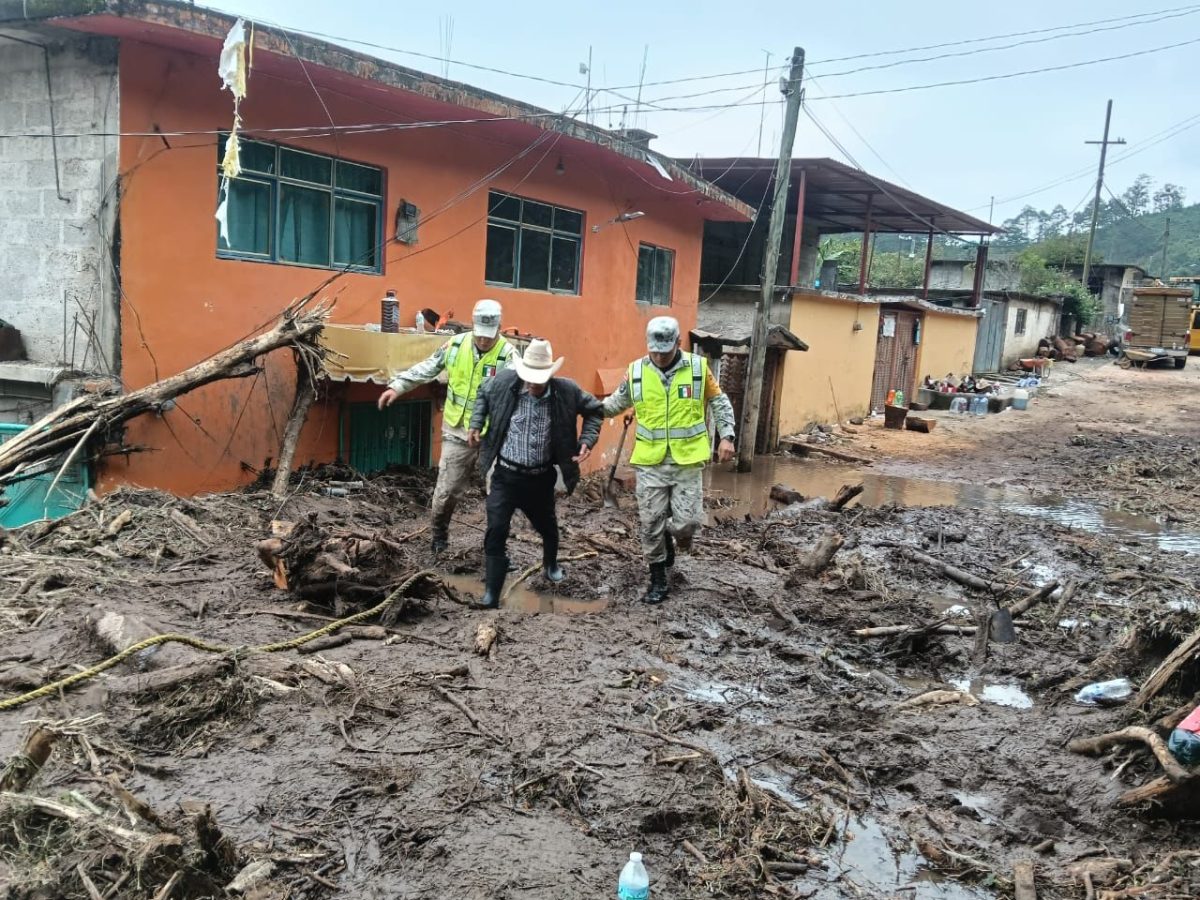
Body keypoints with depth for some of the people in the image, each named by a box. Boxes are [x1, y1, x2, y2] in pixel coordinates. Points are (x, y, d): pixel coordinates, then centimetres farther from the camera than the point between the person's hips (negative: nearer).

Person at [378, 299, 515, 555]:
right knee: (447, 490, 9)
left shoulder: (507, 354, -14)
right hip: (457, 432, 2)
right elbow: (426, 368, 8)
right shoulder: (456, 344, -2)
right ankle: (439, 536, 32)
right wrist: (397, 385, 2)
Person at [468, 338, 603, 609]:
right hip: (505, 474, -1)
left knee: (547, 526, 23)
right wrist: (476, 424, 0)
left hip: (541, 477, 1)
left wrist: (587, 440, -8)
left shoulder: (567, 391, -13)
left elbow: (595, 410, 4)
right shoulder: (504, 381, -12)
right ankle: (491, 594, -3)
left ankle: (550, 564, 55)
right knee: (496, 531, -10)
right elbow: (483, 396, 11)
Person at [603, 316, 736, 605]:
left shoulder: (698, 367, -3)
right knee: (651, 523, 4)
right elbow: (618, 403, 12)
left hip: (687, 461, -1)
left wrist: (726, 436, -2)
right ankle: (658, 580, 20)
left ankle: (670, 537, 33)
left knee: (687, 521, -4)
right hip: (650, 462, 1)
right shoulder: (636, 371, -2)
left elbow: (719, 402, 7)